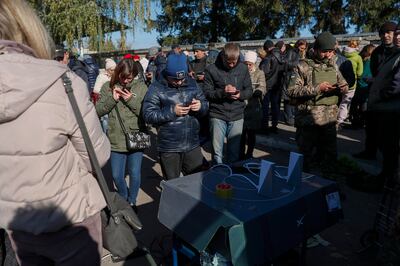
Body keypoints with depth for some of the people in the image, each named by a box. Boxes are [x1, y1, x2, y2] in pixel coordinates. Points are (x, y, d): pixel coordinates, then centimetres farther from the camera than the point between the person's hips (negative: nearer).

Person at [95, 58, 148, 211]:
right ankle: (123, 197, 43)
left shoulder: (141, 87, -3)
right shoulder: (108, 87, 1)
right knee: (117, 176, 13)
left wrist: (131, 100, -19)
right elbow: (98, 111, -2)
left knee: (135, 174, 8)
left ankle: (132, 201, 35)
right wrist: (112, 99, -15)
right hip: (116, 140, 2)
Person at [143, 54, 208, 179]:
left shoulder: (192, 83, 4)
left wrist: (200, 106, -13)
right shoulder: (156, 88, -8)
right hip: (169, 147, -3)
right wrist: (172, 111, -22)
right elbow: (148, 115, -12)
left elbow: (205, 104, 11)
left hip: (193, 144, 3)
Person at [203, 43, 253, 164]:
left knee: (234, 151, 11)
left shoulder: (243, 68, 3)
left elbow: (249, 90, 9)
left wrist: (241, 94, -12)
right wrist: (222, 92, -21)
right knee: (217, 152, 5)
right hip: (217, 115, -2)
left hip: (237, 116, 2)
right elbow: (207, 93, -4)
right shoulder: (212, 69, -5)